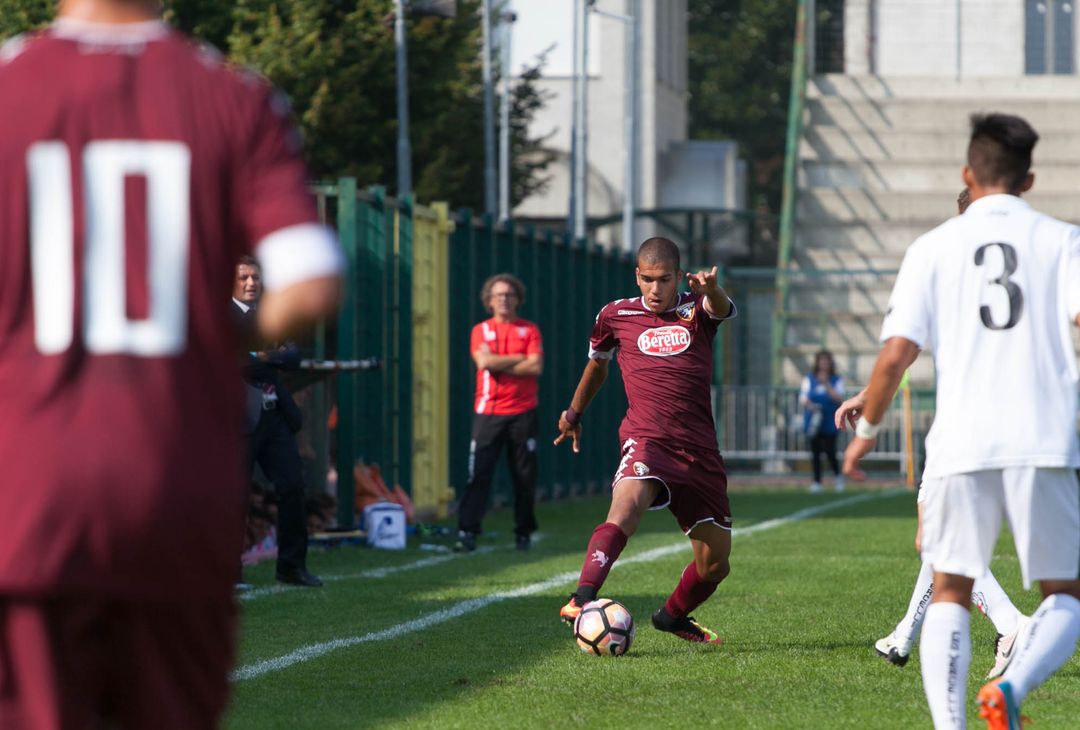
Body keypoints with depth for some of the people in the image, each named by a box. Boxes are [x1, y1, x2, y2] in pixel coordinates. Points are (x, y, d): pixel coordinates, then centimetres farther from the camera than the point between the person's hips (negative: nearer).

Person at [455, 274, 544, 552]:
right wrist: (518, 358, -5)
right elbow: (484, 362, -10)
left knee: (525, 476, 4)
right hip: (488, 412, -1)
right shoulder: (481, 331, 7)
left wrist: (498, 365, -8)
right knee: (478, 474, -8)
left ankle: (524, 533, 14)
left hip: (522, 412, 1)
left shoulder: (529, 331, 7)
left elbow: (536, 367, -7)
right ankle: (467, 532, -10)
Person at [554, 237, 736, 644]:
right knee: (626, 507, -35)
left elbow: (722, 308, -22)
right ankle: (582, 600, -48)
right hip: (646, 440, -2)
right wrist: (574, 413, 38)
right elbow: (597, 362, 28)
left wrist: (710, 289, -46)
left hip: (700, 450, 2)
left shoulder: (696, 310, 3)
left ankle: (673, 616, 36)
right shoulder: (616, 316, 8)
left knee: (715, 564, 7)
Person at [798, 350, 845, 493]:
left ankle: (837, 475, 13)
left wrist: (826, 384, -18)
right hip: (813, 422, 2)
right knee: (815, 452, 3)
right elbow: (802, 398, 2)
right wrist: (809, 405, -20)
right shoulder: (809, 379, 8)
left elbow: (839, 398, -9)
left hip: (830, 423, -2)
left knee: (829, 451, -11)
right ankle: (816, 481, 11)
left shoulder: (836, 380, 4)